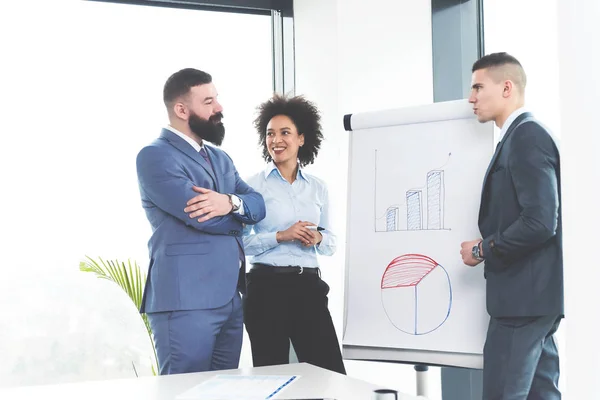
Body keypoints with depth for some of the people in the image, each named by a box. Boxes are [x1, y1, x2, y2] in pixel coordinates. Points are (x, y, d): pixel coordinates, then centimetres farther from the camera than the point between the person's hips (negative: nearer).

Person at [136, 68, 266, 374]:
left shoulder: (220, 158, 20)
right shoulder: (155, 156, -8)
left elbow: (258, 205, 8)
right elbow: (202, 217, -18)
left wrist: (231, 203, -15)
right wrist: (238, 216, 2)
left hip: (230, 298, 8)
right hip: (186, 300, -8)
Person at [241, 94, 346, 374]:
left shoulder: (318, 187, 11)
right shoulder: (254, 185, -1)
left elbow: (331, 243, 15)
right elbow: (240, 241, -6)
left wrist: (317, 238, -7)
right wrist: (280, 236, -17)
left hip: (309, 285, 3)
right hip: (267, 286, -3)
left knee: (333, 374, 0)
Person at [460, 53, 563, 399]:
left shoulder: (528, 136, -13)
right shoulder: (519, 138, 17)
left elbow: (540, 222, -22)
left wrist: (483, 250, -13)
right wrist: (489, 247, 12)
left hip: (523, 296, -10)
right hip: (532, 296, 10)